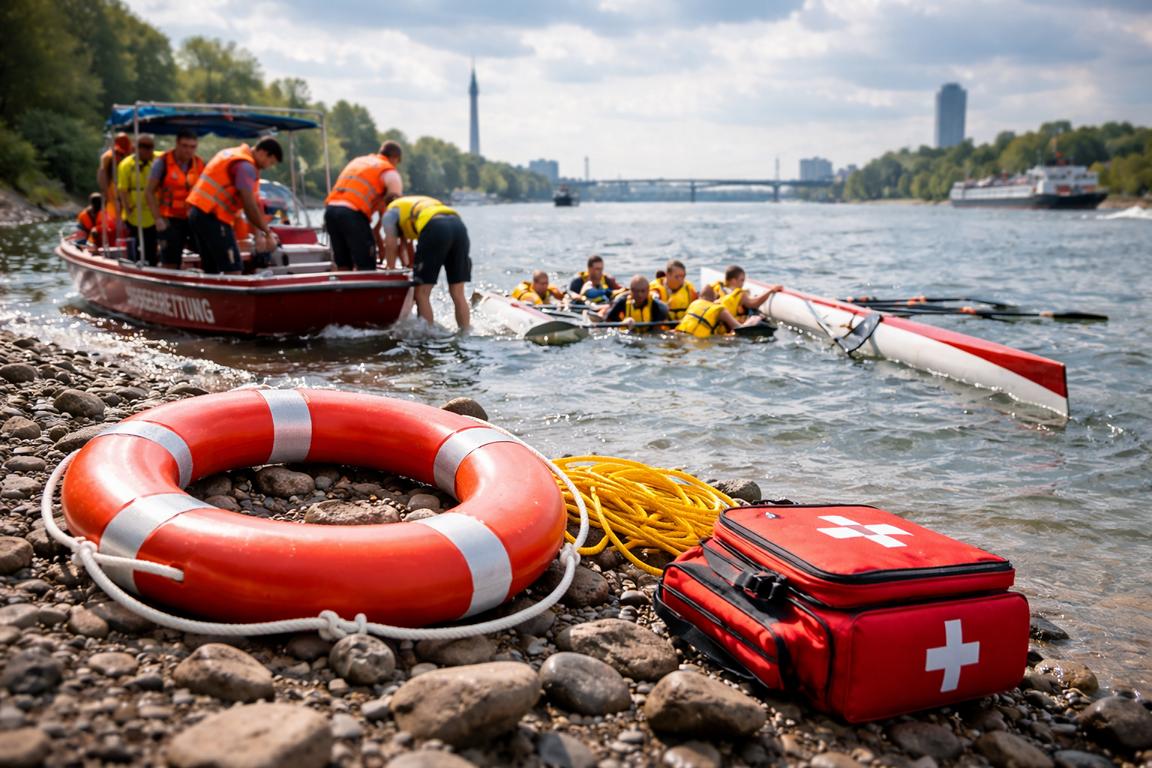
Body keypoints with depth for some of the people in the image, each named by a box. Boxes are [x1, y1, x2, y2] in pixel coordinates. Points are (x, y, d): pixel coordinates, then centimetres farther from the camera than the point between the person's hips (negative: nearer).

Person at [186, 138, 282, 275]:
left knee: (211, 270, 12)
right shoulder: (245, 166, -12)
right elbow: (249, 206, -20)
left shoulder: (232, 153, 19)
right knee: (233, 270, -13)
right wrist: (267, 232, -12)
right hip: (212, 217, -10)